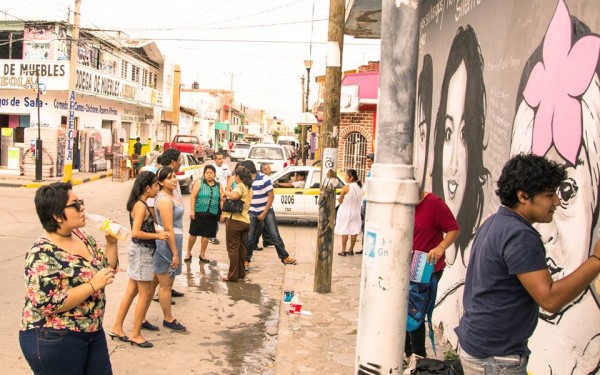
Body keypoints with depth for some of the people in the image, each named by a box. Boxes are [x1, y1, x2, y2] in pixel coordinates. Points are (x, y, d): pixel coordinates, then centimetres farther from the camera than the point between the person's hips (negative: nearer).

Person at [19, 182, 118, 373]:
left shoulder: (81, 236, 3)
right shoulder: (43, 254, -21)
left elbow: (107, 269, 12)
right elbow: (48, 304, -27)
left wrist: (111, 242, -4)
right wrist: (93, 285, -25)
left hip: (92, 330, 8)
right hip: (53, 341, -8)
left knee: (103, 370, 16)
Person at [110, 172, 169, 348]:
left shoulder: (140, 204, 10)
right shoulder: (141, 206, -20)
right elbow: (135, 233, -26)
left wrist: (157, 233, 8)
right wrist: (157, 235, -20)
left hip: (140, 251, 10)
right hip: (142, 252, -10)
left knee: (131, 291, 16)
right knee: (145, 294, 0)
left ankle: (117, 327, 25)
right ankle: (135, 334, 10)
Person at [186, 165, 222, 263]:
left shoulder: (218, 186, 9)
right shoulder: (199, 183, 0)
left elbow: (222, 200, 10)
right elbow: (193, 197, -4)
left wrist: (222, 213, 4)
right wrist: (192, 211, -11)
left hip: (212, 215, 3)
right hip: (198, 213, -2)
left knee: (206, 235, 7)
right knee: (193, 233, 2)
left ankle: (202, 254, 23)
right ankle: (188, 253, 20)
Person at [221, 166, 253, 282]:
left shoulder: (240, 187, -12)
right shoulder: (249, 188, 17)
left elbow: (234, 195, -35)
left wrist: (225, 193, -16)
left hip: (235, 220, -8)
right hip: (246, 221, 8)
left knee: (233, 249, -2)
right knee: (242, 249, 14)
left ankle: (233, 275, 1)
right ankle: (241, 273, 21)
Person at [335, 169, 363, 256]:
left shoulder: (346, 188, -17)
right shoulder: (359, 187, 0)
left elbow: (340, 201, -9)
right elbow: (359, 199, 7)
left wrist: (339, 199, 12)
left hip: (346, 211, -6)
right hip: (356, 211, 6)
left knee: (344, 231, 1)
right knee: (354, 231, 10)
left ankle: (343, 251, 4)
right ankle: (351, 250, 18)